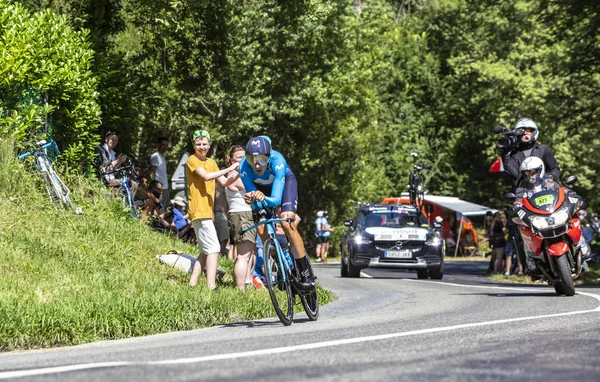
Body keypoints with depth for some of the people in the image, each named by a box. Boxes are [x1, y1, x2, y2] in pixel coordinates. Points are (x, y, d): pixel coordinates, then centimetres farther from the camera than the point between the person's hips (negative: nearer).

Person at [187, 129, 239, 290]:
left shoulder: (211, 162, 18)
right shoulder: (192, 160, -6)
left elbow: (224, 182, 10)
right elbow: (206, 176, -23)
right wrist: (229, 169, -22)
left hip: (207, 211, 9)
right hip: (199, 210, -9)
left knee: (206, 251, 12)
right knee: (213, 249, -15)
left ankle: (192, 284, 14)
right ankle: (211, 287, -20)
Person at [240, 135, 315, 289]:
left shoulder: (277, 161, -41)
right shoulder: (244, 167, -35)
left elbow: (276, 199, -44)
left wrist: (264, 199, -66)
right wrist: (252, 200, -53)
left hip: (284, 181, -3)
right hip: (261, 186, 3)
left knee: (287, 223, -22)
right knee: (261, 229, -10)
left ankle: (306, 274, -18)